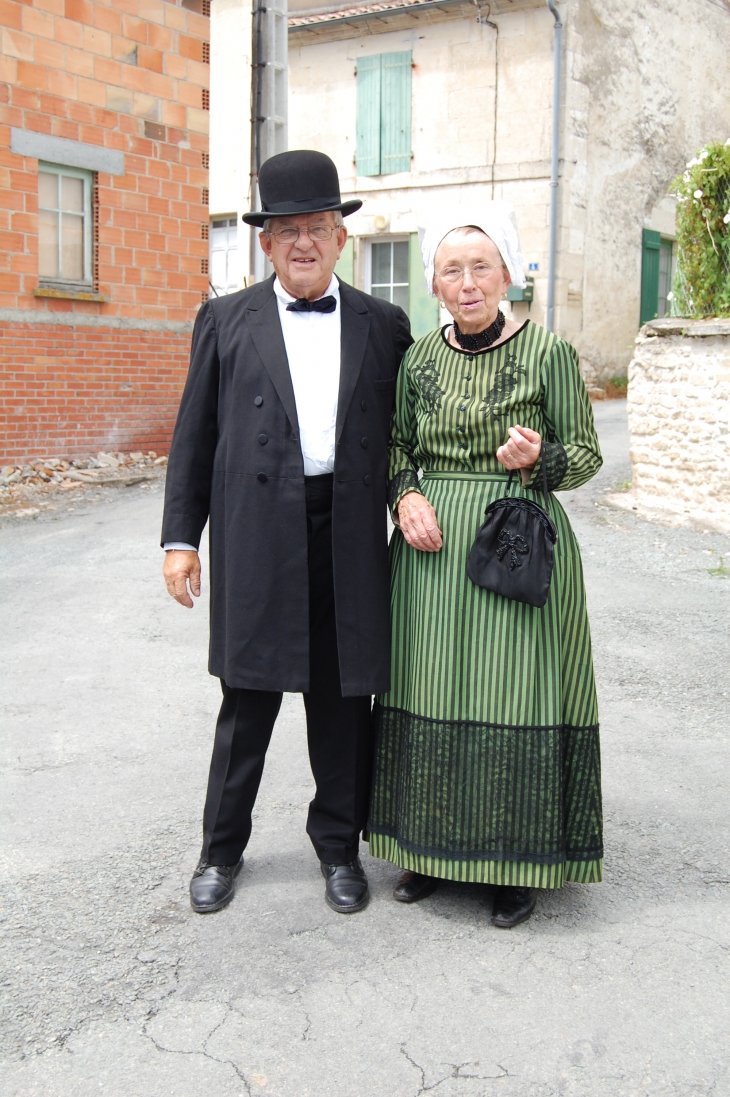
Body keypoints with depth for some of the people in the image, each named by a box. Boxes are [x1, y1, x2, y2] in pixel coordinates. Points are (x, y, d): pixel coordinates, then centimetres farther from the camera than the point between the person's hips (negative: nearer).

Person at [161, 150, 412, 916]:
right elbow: (194, 436, 5)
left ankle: (339, 845, 28)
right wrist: (181, 537, 1)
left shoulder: (384, 326, 9)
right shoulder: (225, 320, 7)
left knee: (344, 701, 10)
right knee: (247, 700, 8)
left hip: (351, 538, 1)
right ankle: (222, 850, 26)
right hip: (256, 539, -1)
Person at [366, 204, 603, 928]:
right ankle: (432, 849, 25)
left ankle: (519, 864, 17)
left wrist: (539, 458, -18)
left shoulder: (548, 352, -4)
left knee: (515, 696, -1)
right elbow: (396, 443, 15)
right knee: (428, 692, 7)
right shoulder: (418, 357, 6)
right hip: (432, 546, 4)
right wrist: (406, 495, -4)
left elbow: (586, 453, 2)